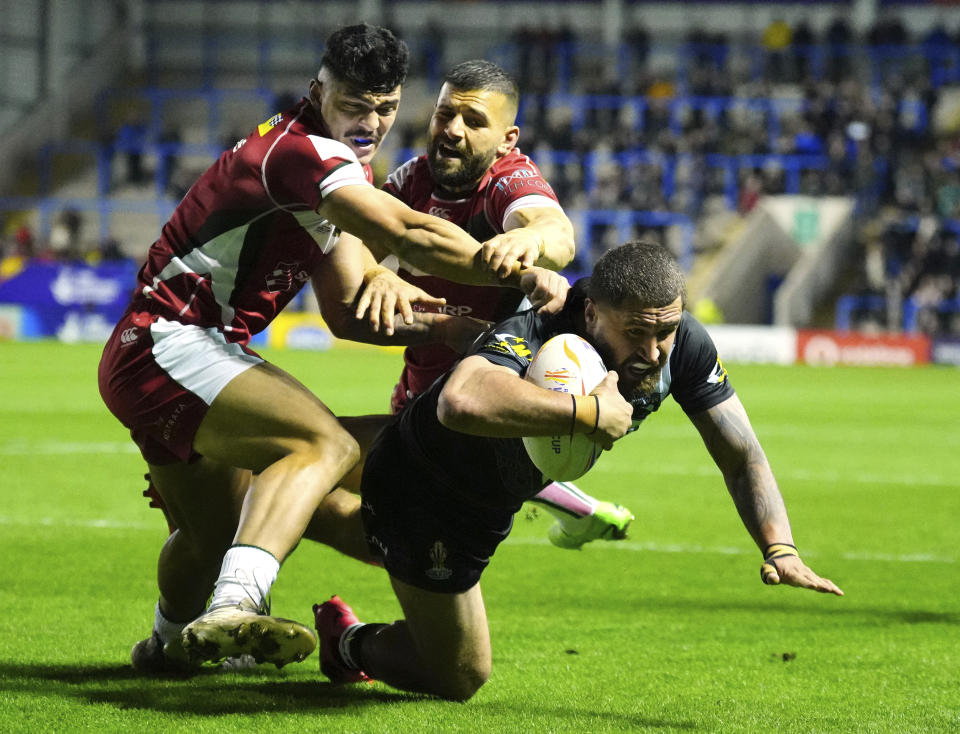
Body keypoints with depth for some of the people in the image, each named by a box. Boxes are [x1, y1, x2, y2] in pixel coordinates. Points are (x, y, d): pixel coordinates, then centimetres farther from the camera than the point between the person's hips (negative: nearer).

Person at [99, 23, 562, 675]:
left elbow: (346, 310, 10)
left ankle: (170, 644, 55)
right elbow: (410, 233, -30)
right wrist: (522, 277, -29)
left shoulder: (342, 170, 15)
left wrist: (452, 327, -4)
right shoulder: (301, 150, -18)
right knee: (326, 444, -30)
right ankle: (233, 608, -47)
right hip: (168, 345, -11)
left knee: (215, 538, 27)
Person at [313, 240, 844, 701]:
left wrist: (779, 548, -31)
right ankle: (347, 643, 27)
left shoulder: (683, 344, -23)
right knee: (459, 679, 1)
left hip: (491, 504, 7)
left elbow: (741, 456, -15)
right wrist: (589, 411, -58)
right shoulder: (534, 336, -43)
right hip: (417, 488, -7)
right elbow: (462, 401, -66)